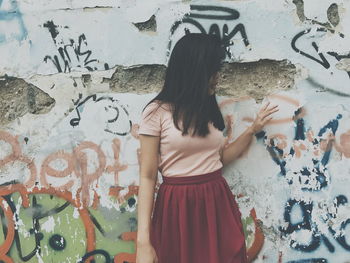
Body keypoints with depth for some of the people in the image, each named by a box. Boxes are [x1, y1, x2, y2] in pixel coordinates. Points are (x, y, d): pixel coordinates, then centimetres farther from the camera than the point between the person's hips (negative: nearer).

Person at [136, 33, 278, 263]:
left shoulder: (209, 109, 10)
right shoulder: (157, 112, -7)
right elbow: (148, 177, -9)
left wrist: (253, 129, 14)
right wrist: (143, 241, -15)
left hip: (217, 204, 5)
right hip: (178, 209, -5)